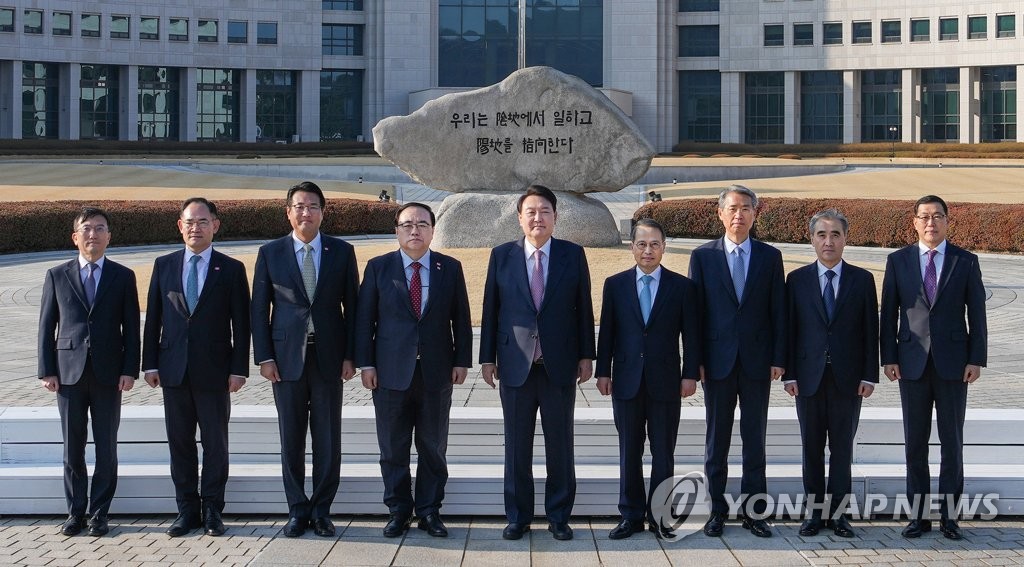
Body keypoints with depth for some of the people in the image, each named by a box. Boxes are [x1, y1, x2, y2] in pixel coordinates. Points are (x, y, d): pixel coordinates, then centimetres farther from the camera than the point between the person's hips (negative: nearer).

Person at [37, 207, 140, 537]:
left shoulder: (123, 277, 6)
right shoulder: (57, 276, 7)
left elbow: (131, 328, 3)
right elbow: (46, 326, 6)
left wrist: (130, 370, -5)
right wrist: (47, 370, -1)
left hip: (108, 374, 0)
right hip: (69, 373, 1)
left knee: (106, 449, 4)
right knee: (72, 448, 6)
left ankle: (99, 513, 13)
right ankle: (75, 513, 16)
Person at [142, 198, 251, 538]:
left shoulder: (231, 269, 2)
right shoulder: (164, 266, 8)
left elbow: (241, 323, 0)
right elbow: (153, 317, 8)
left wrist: (239, 369, -6)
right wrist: (150, 364, 2)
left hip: (214, 371, -2)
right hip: (174, 369, 2)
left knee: (215, 443, 4)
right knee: (180, 442, 7)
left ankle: (212, 509, 13)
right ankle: (187, 510, 15)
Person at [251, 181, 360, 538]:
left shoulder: (341, 251, 4)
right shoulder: (270, 253, 3)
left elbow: (351, 305, 5)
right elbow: (259, 308, 4)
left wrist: (350, 356, -1)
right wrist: (264, 357, -3)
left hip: (328, 356, 0)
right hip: (287, 356, 0)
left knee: (328, 438, 3)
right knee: (291, 438, 5)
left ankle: (321, 511, 13)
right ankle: (297, 511, 14)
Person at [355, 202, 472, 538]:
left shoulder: (450, 268, 5)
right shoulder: (378, 268, 3)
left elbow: (461, 319, 6)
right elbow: (364, 318, 2)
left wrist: (462, 360, 0)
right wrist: (365, 363, -4)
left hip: (437, 372, 1)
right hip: (391, 372, 0)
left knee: (433, 447, 7)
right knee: (393, 448, 6)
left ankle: (429, 511, 17)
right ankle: (398, 510, 16)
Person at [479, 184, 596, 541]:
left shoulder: (573, 255, 3)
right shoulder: (502, 256, 3)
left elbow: (583, 308, 4)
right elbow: (490, 309, 5)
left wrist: (586, 355, 2)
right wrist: (487, 357, 2)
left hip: (560, 365, 0)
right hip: (516, 365, 0)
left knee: (560, 445, 5)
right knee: (517, 445, 6)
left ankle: (559, 517, 16)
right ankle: (518, 517, 16)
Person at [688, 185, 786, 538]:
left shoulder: (770, 257, 5)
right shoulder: (703, 256, 3)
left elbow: (778, 311, 5)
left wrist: (778, 359, -2)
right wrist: (695, 361, -4)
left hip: (757, 360, 1)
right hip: (718, 360, 0)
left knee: (755, 439, 6)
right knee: (716, 439, 6)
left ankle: (753, 511, 12)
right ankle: (717, 510, 13)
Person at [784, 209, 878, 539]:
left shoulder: (862, 279, 3)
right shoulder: (797, 280, 3)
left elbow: (870, 330, 2)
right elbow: (790, 330, 3)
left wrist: (869, 375, -3)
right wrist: (789, 374, -3)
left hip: (848, 377, 0)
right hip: (809, 376, 0)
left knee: (842, 446, 5)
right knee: (812, 446, 6)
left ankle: (838, 512, 11)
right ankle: (814, 510, 14)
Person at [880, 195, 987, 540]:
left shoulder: (965, 262, 3)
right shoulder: (898, 261, 5)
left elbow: (977, 314, 2)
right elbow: (888, 313, 5)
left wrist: (976, 359, -5)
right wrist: (888, 357, -2)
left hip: (953, 363, -1)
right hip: (912, 363, 1)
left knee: (952, 440, 4)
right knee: (915, 442, 4)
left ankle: (949, 515, 10)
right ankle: (919, 514, 11)